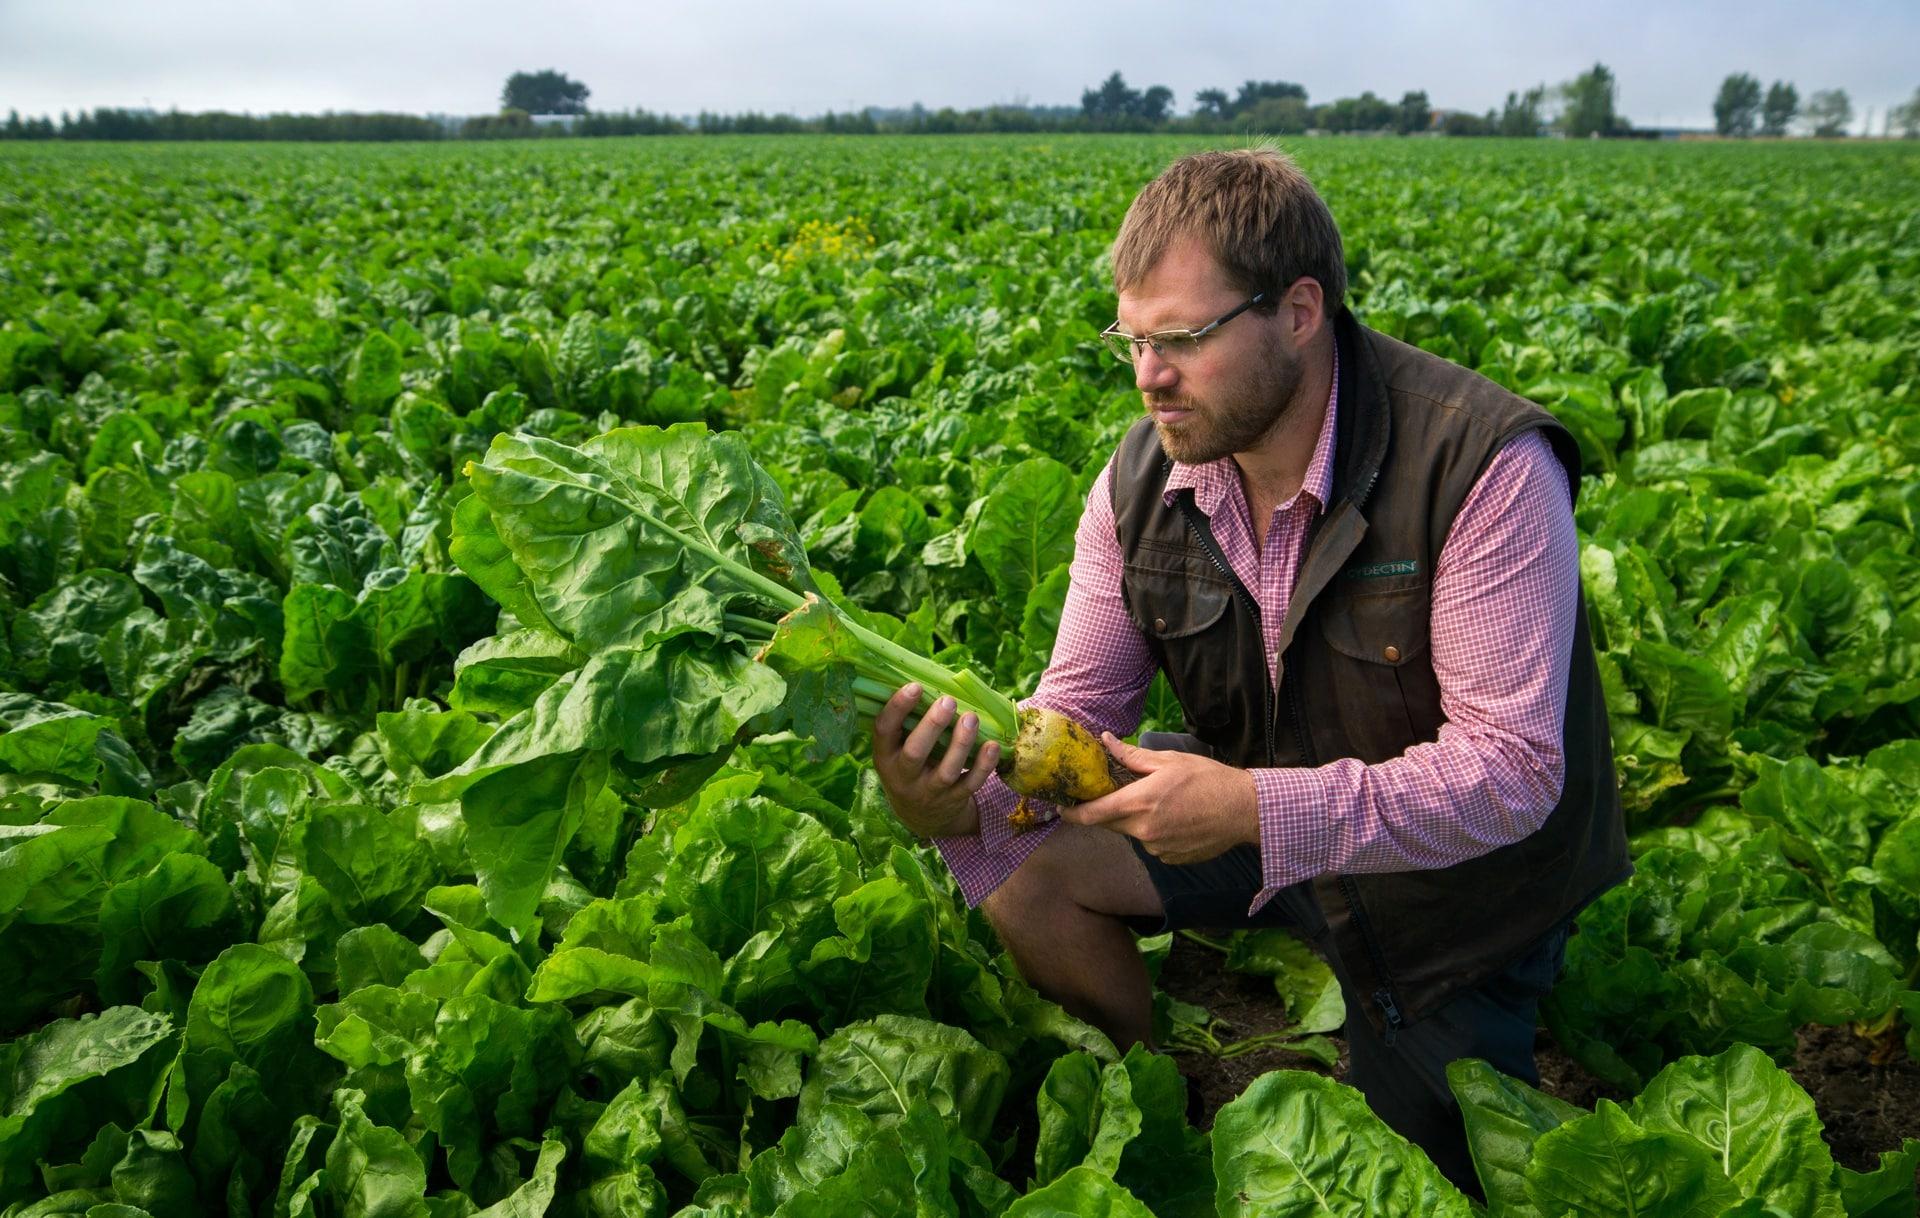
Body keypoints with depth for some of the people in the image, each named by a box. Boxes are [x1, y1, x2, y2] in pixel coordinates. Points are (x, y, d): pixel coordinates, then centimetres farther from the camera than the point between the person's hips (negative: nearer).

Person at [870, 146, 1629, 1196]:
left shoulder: (1484, 467, -32)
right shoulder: (1140, 480, -14)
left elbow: (1511, 772, -33)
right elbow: (1075, 713, -13)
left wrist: (1259, 810, -45)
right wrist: (961, 801, -35)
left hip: (1460, 865, -4)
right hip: (1263, 813, 4)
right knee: (1025, 872, -14)